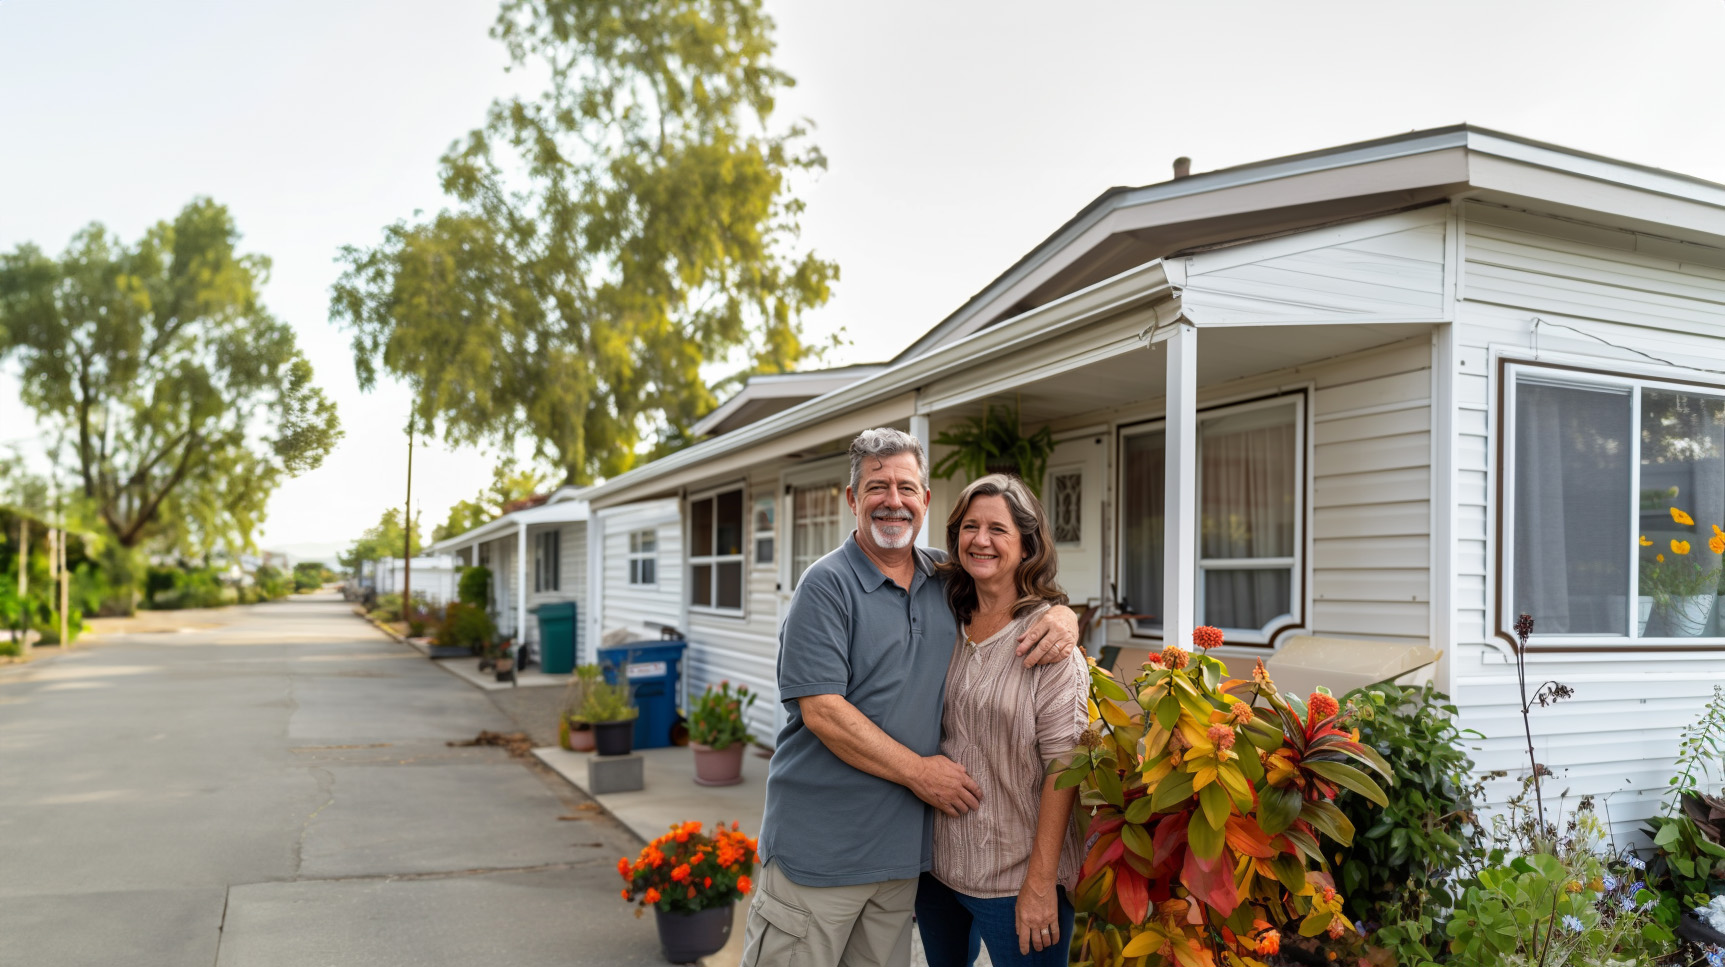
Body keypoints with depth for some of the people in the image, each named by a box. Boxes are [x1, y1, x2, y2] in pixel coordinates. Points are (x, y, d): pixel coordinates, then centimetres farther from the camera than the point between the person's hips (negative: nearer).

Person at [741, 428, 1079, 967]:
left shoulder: (947, 579, 7)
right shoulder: (828, 585, -10)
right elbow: (821, 711, -16)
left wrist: (1063, 616, -4)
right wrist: (919, 771, -13)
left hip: (904, 843, 5)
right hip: (820, 845, -5)